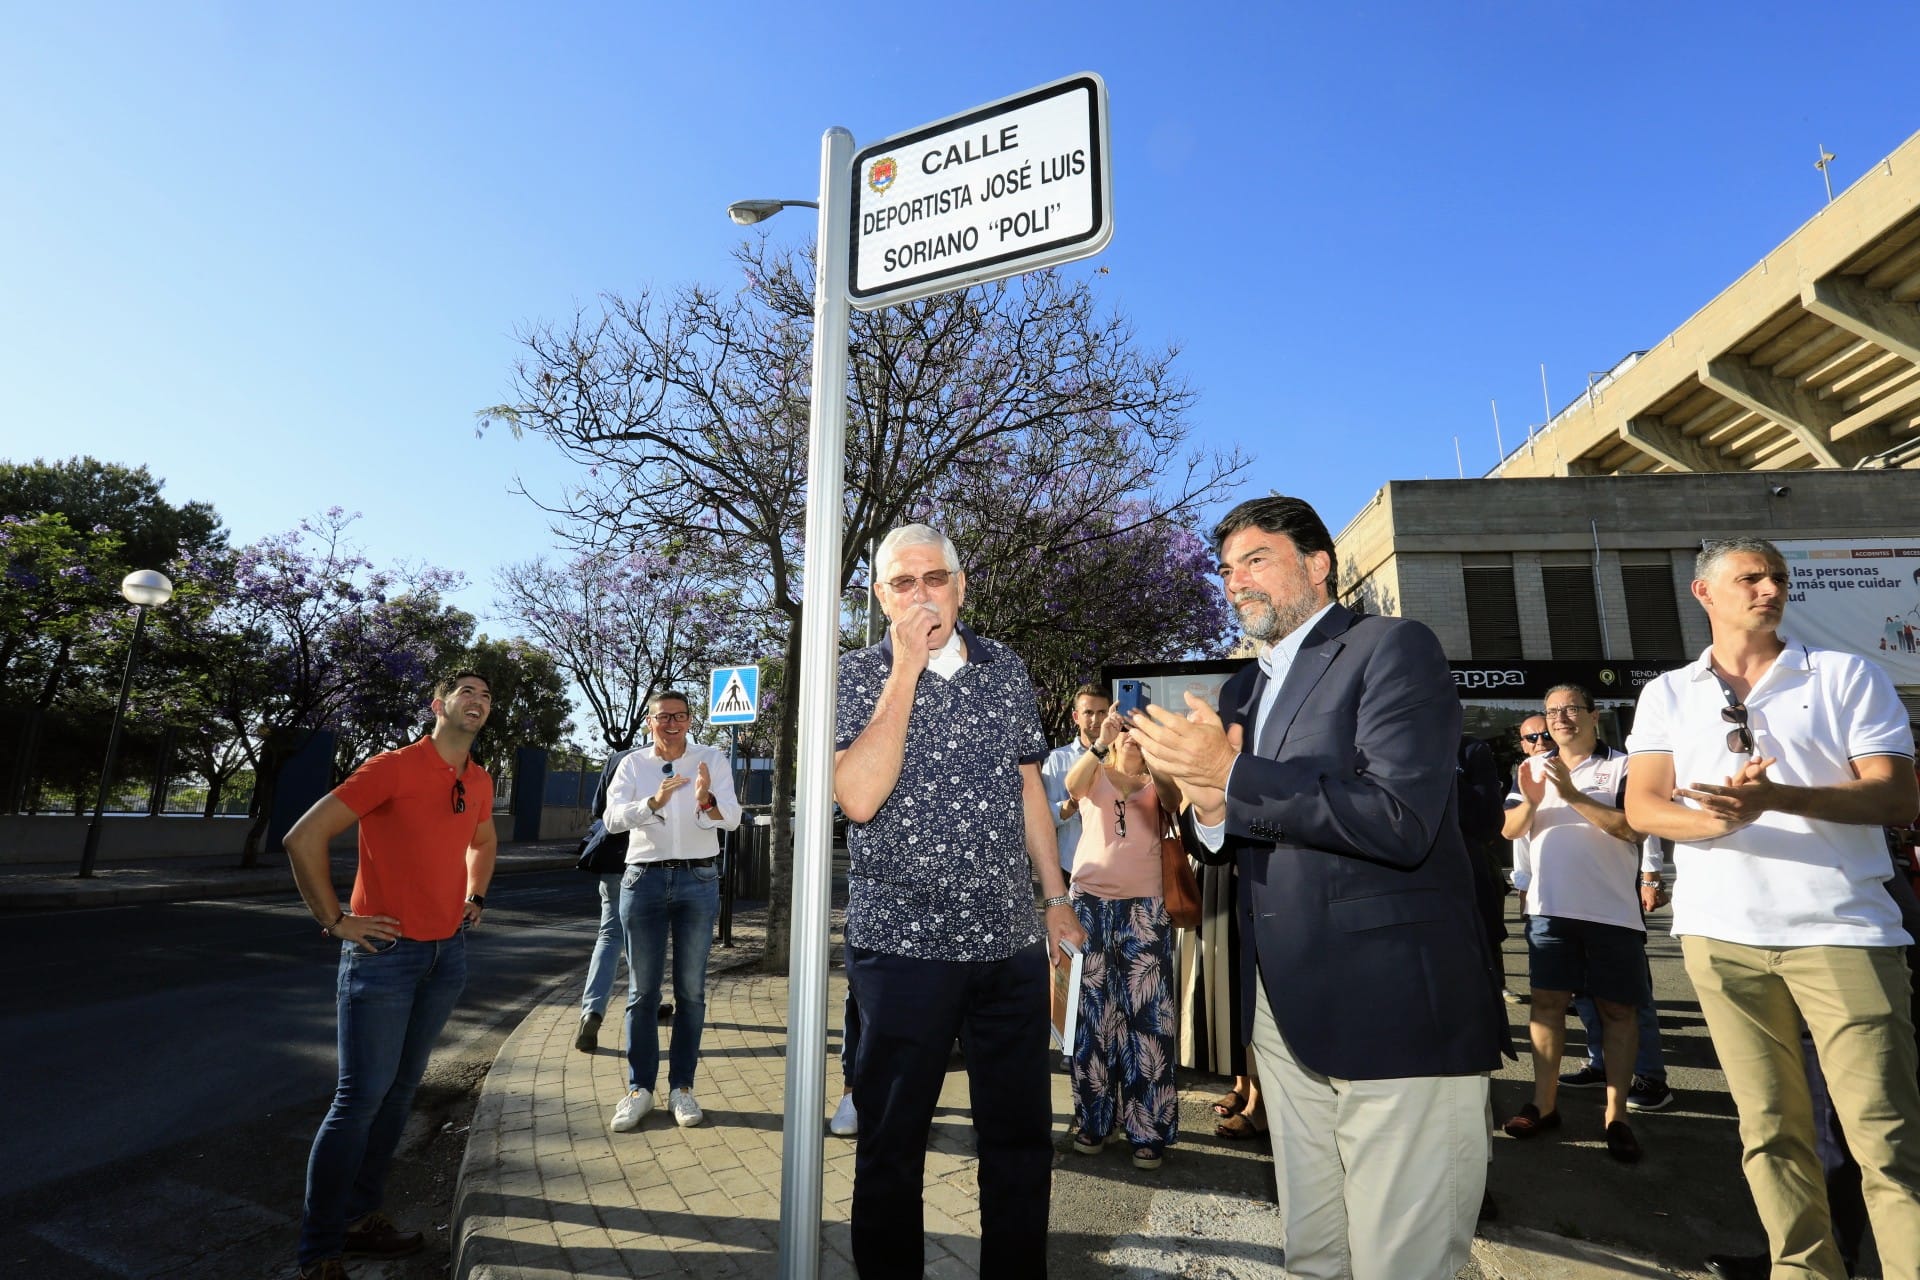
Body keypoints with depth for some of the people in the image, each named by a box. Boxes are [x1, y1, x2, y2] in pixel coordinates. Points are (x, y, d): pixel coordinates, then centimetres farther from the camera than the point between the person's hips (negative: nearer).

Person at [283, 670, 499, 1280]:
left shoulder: (479, 782, 7)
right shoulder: (394, 767, -14)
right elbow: (302, 838, -14)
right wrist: (335, 920, -12)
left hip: (447, 953, 7)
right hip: (385, 950, -6)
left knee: (400, 1090, 14)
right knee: (361, 1096, -2)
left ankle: (359, 1214, 29)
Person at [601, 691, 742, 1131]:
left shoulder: (712, 759, 1)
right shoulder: (633, 763, 4)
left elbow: (733, 818, -9)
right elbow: (613, 818, -9)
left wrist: (707, 802, -32)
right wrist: (653, 802, -29)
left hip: (698, 881, 0)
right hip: (644, 879, 1)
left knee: (691, 991, 6)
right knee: (641, 990, 5)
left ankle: (681, 1087, 16)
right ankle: (639, 1088, 16)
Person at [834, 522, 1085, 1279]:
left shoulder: (1007, 672, 6)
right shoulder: (857, 676, -5)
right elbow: (858, 796, -20)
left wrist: (1056, 896, 12)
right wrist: (905, 671, -19)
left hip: (1012, 944, 4)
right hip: (902, 945, -3)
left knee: (1021, 1134, 16)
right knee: (892, 1142, 12)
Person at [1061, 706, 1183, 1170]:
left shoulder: (1154, 780, 9)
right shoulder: (1095, 774, 8)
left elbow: (1175, 801, -13)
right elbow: (1071, 786, -15)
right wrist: (1102, 741, -28)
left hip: (1144, 907, 0)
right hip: (1090, 902, 0)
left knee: (1146, 1017, 0)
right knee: (1092, 1014, 7)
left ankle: (1147, 1130, 10)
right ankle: (1094, 1120, 19)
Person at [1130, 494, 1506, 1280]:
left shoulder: (1393, 648, -8)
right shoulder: (1249, 690, 16)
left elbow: (1401, 820, -22)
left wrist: (1231, 775, -19)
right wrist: (1213, 809, -5)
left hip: (1395, 1011, -7)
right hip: (1287, 1017, 7)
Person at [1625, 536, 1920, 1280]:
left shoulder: (1846, 676, 6)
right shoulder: (1667, 694, 10)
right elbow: (1641, 807, 2)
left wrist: (1776, 797, -21)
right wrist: (1714, 820, -20)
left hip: (1841, 927, -1)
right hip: (1723, 934, 2)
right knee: (1769, 1128, 9)